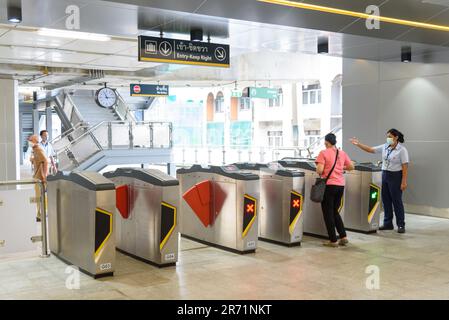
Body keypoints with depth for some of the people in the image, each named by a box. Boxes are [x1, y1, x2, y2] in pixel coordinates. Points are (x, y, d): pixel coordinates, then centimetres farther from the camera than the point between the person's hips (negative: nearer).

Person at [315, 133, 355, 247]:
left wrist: (319, 172, 6)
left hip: (329, 185, -5)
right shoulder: (342, 153, 7)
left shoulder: (323, 153, -8)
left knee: (328, 213, 5)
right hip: (340, 185, 6)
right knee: (335, 212, 19)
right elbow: (351, 167, 11)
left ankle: (333, 240, 8)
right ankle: (343, 237, 13)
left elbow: (319, 170, -16)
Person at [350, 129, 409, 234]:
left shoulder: (402, 150, -11)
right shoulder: (384, 147, 7)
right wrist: (358, 144, 0)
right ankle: (388, 223, 20)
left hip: (395, 176, -6)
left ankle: (401, 225, 8)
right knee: (386, 200, 10)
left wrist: (404, 182, -18)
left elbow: (405, 167, -14)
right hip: (385, 175, 7)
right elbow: (370, 149, 10)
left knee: (397, 201, -2)